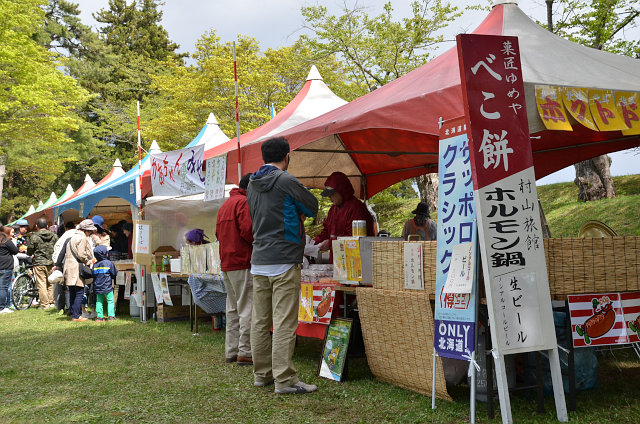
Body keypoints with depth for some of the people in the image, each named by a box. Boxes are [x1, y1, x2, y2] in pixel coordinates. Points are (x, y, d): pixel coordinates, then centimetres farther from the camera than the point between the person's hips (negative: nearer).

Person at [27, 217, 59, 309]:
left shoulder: (34, 237, -8)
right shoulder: (54, 235, 2)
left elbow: (29, 252, -2)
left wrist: (33, 255, 20)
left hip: (39, 263, -4)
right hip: (51, 263, 4)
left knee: (41, 284, 0)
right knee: (50, 283, 14)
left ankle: (45, 304, 0)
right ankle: (51, 302, 17)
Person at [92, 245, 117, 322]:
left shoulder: (95, 265, 4)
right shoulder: (109, 263, -9)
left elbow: (93, 275, 9)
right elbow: (114, 274, -4)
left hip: (97, 288, 4)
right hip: (107, 287, -4)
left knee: (99, 302, 11)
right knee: (110, 301, 3)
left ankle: (99, 316, 7)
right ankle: (111, 316, -2)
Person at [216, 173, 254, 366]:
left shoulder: (225, 204, 20)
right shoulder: (244, 202, -9)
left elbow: (218, 233, 20)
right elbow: (248, 231, -19)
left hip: (226, 263, 10)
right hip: (242, 263, -9)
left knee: (233, 308, 13)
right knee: (248, 308, -7)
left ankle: (231, 351, 15)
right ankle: (244, 353, -8)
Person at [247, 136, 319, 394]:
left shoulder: (252, 184, 12)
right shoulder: (286, 181, -10)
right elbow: (312, 207, 2)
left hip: (258, 261, 8)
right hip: (284, 261, -7)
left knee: (260, 321, 11)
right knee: (284, 323, -6)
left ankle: (262, 374, 20)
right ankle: (284, 379, -4)